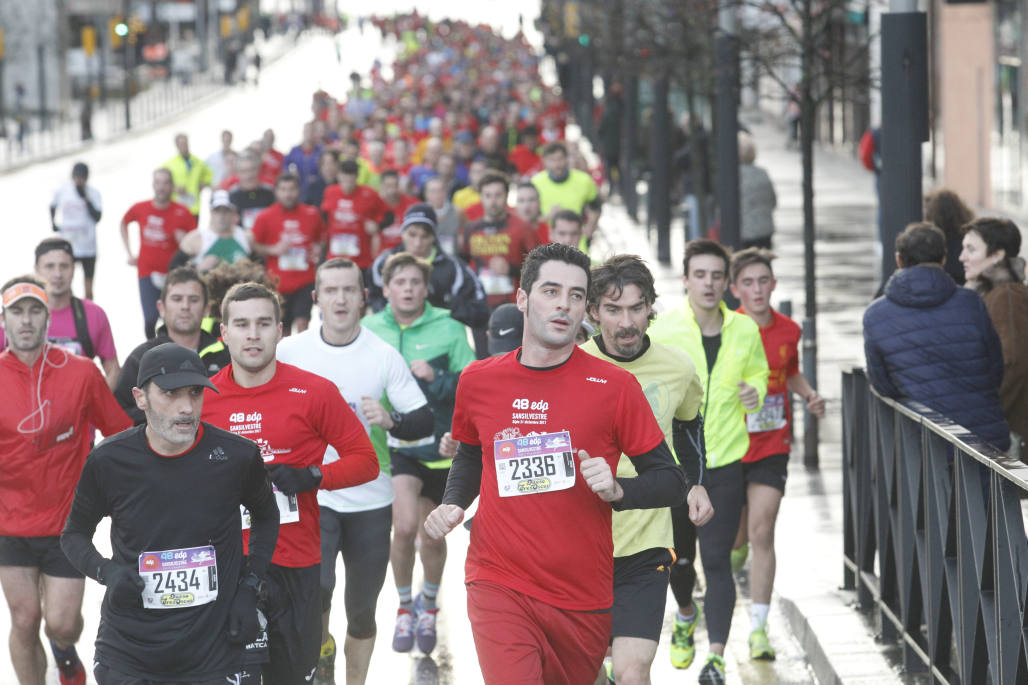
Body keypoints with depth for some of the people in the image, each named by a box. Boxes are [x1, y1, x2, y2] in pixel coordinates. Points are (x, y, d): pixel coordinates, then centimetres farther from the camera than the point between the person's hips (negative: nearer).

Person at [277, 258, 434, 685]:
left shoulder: (384, 356, -4)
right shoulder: (289, 352, -2)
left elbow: (425, 422, -3)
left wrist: (389, 420, -21)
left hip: (371, 501, 1)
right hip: (310, 494, -1)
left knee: (362, 610, 8)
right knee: (314, 588, -20)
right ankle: (322, 648, 9)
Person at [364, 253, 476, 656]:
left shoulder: (449, 330, -4)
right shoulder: (369, 331, 1)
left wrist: (436, 379, -21)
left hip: (440, 444, 0)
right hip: (393, 444, 0)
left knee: (433, 535, 12)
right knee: (405, 525, -18)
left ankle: (428, 606, 38)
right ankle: (404, 607, 6)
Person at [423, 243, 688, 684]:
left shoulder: (615, 387, -2)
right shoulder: (478, 381, 6)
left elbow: (671, 482, 1)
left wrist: (616, 491, -17)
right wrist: (452, 505, 7)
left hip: (584, 597, 0)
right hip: (499, 586, 0)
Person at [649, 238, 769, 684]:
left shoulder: (745, 330, 2)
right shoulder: (664, 328, -5)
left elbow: (758, 373, 19)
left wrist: (755, 392, -3)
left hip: (725, 461, 0)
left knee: (717, 560, -8)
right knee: (678, 554, 13)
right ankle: (686, 614, 45)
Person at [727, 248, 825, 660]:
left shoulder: (788, 331, 3)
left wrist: (809, 396, 3)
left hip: (772, 445, 1)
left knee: (762, 533, -11)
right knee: (736, 538, 9)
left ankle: (758, 627, -10)